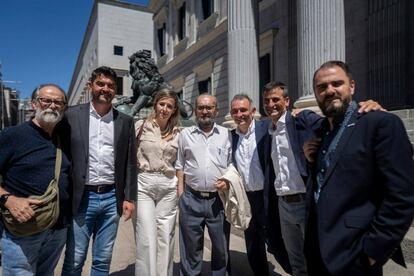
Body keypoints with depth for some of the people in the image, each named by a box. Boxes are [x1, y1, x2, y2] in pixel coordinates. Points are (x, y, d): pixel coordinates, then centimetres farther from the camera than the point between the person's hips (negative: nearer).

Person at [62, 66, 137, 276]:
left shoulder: (125, 121, 5)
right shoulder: (72, 115, 0)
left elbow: (130, 162, 5)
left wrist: (129, 197, 2)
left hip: (112, 198, 2)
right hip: (82, 198, -1)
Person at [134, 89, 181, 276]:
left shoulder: (177, 133, 7)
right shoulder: (141, 126, 0)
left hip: (169, 187, 3)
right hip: (143, 185, -2)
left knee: (166, 237, 10)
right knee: (147, 238, -1)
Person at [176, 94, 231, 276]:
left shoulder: (226, 134, 5)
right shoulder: (185, 134, 6)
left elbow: (232, 164, 9)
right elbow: (180, 166, 8)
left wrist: (228, 181, -8)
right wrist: (180, 194, 2)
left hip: (219, 199, 1)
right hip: (191, 199, 0)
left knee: (221, 248, 15)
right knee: (191, 249, 14)